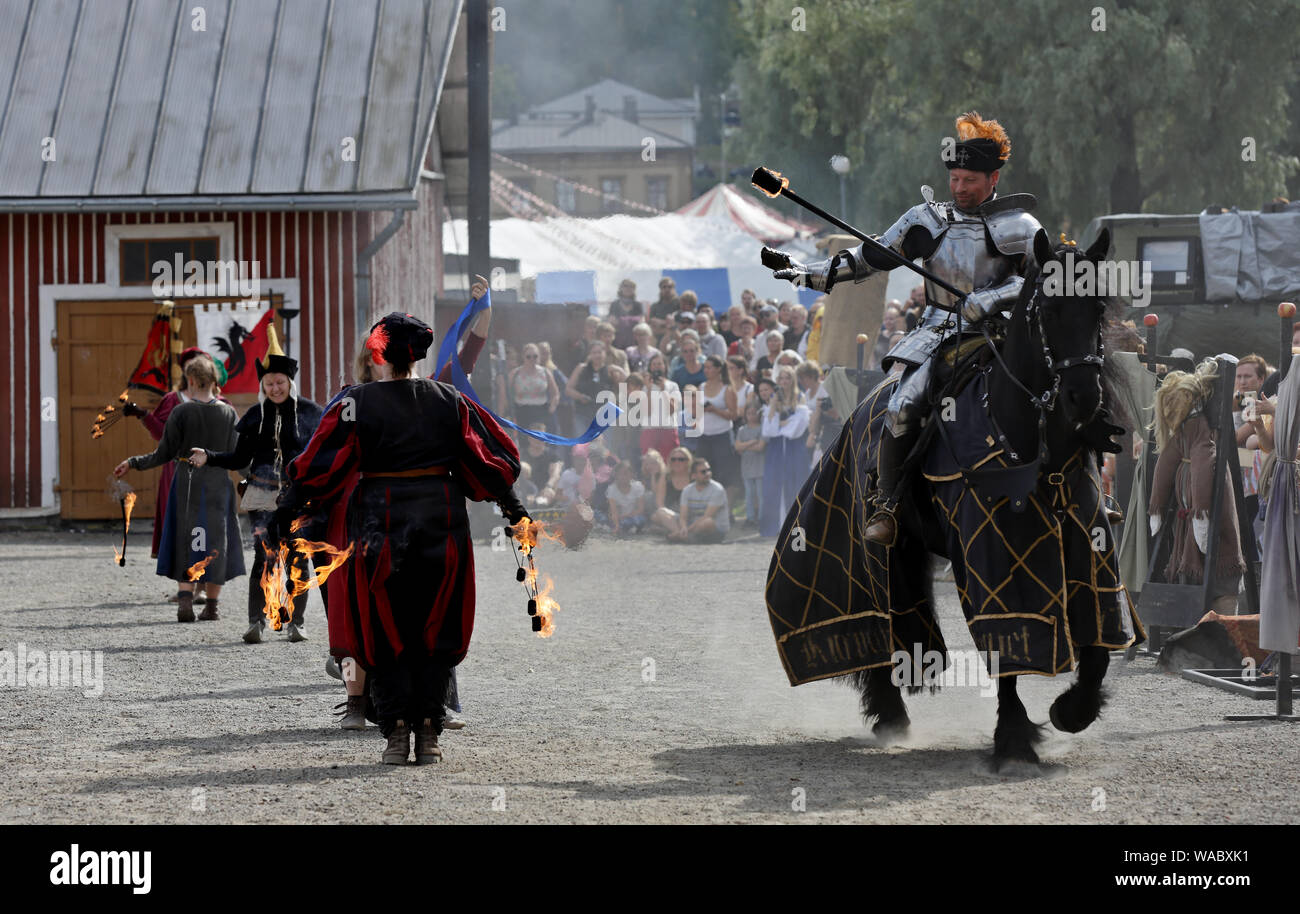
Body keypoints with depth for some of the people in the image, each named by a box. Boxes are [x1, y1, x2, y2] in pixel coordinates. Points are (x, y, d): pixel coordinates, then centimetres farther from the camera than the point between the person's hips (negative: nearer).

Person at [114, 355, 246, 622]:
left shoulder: (181, 412, -7)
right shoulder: (228, 413, -2)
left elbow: (165, 454, -7)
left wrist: (132, 463, 4)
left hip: (187, 482, -1)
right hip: (218, 482, 1)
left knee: (185, 542, 5)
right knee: (216, 541, 8)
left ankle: (185, 600, -11)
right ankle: (212, 605, 9)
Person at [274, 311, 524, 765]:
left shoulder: (357, 403, -5)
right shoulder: (450, 401, 5)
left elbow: (323, 463, -8)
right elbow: (491, 458, 9)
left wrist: (291, 505, -1)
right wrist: (510, 503, 19)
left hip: (381, 521, -3)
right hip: (442, 519, 3)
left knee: (383, 630, 6)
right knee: (436, 629, 10)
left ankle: (396, 732, 0)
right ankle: (428, 732, 7)